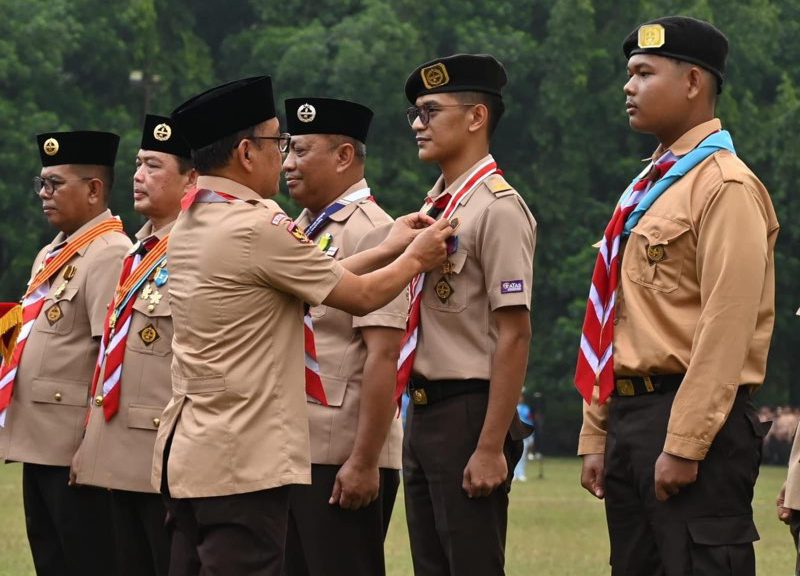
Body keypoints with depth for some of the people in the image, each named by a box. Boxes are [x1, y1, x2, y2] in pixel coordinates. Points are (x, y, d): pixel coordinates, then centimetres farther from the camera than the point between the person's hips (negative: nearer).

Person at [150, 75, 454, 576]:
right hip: (244, 464, -9)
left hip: (188, 455, 9)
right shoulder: (257, 229, -15)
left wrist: (388, 250, 22)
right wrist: (416, 258, 13)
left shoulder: (190, 225, 13)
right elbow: (362, 297, -5)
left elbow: (316, 278, 17)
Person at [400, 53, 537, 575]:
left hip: (468, 411, -9)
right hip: (423, 412, 9)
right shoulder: (433, 209, 14)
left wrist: (491, 448, -21)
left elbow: (514, 335, -18)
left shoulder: (498, 208, -13)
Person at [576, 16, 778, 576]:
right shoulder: (648, 189, 18)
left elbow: (726, 329, -18)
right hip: (630, 418, 9)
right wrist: (597, 436, 16)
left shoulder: (725, 187, -11)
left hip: (693, 423, -9)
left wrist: (684, 445, -22)